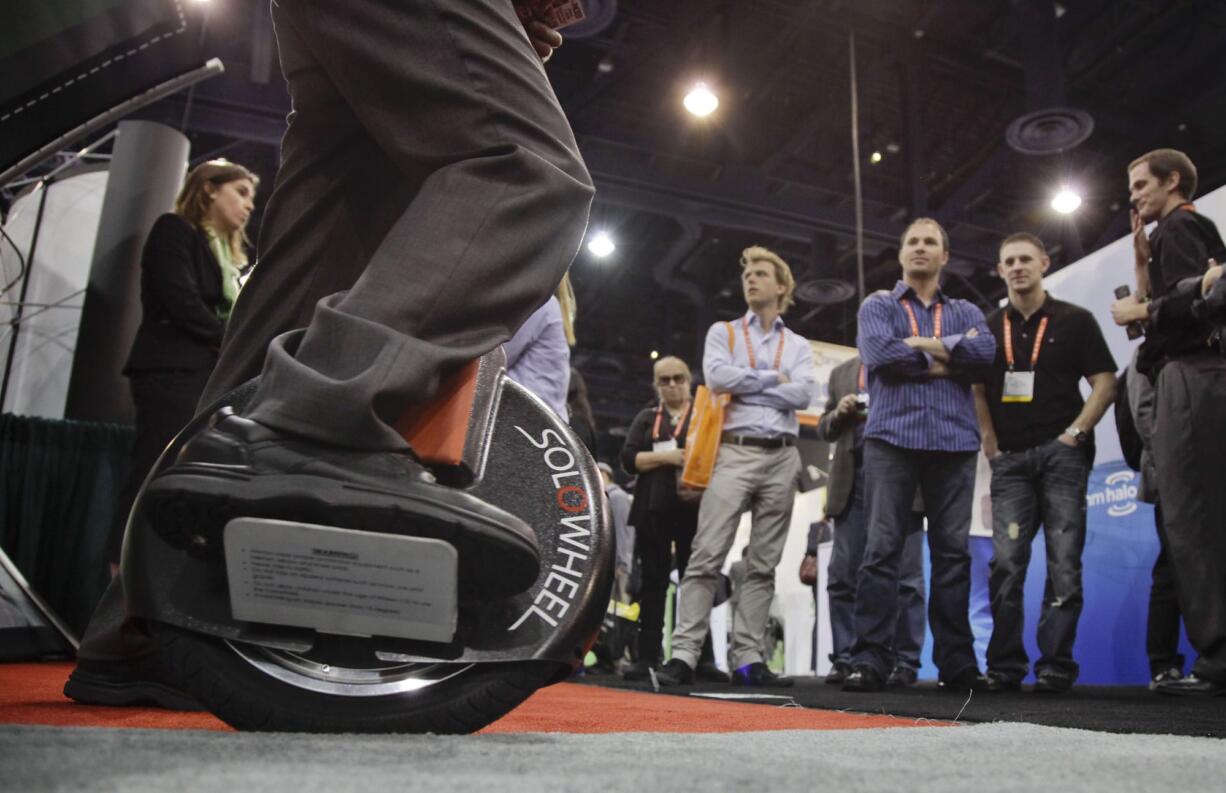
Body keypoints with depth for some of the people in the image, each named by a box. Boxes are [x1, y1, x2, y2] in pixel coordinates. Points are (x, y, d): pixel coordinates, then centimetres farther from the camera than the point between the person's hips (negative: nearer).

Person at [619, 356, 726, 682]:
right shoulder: (646, 418, 17)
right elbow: (628, 459, 5)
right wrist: (667, 457, -9)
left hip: (694, 509, -1)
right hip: (653, 509, 1)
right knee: (653, 582, 2)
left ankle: (703, 658, 0)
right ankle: (647, 657, 5)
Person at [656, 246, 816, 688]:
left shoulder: (798, 345, 16)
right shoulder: (723, 332, 12)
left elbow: (803, 395, -2)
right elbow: (716, 377, -8)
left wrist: (744, 384, -4)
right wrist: (773, 378, -2)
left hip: (781, 457, 3)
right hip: (734, 452, -2)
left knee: (763, 565, 2)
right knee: (707, 557, -10)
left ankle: (748, 659, 5)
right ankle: (684, 654, -9)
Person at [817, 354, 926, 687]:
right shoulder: (842, 372, 19)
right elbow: (825, 429, 19)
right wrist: (839, 414, -1)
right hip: (853, 481, 3)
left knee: (905, 576, -2)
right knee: (842, 575, 1)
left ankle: (904, 662, 5)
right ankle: (844, 659, 8)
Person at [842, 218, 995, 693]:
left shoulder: (966, 312, 20)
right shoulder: (877, 306, 14)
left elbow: (986, 351, -2)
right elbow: (882, 353, -8)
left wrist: (922, 344, -4)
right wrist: (949, 354, 0)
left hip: (954, 442, 3)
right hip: (892, 438, -2)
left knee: (953, 552, 2)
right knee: (882, 549, -7)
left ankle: (957, 662, 7)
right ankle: (869, 660, -7)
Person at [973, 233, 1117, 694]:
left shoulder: (1074, 320, 6)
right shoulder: (989, 328, 13)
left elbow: (1105, 384, 1)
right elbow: (977, 390, 12)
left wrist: (1073, 433, -9)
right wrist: (990, 444, 2)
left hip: (1062, 452, -2)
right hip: (1010, 458, 2)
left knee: (1064, 562, -3)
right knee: (1005, 563, -3)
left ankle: (1056, 666, 2)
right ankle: (1005, 666, 2)